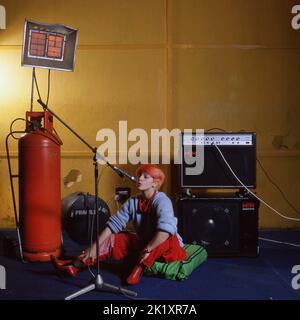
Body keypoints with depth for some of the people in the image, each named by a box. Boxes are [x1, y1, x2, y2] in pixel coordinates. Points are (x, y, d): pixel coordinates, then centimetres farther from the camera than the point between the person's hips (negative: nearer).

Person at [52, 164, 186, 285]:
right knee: (112, 240, -1)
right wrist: (94, 247, -12)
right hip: (143, 244, 6)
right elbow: (114, 224, -4)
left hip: (167, 248, -6)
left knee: (167, 237, -38)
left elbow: (166, 229, -38)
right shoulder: (132, 202, -3)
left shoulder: (161, 201, -22)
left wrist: (147, 250, -33)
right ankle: (75, 265, -12)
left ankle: (139, 267, -29)